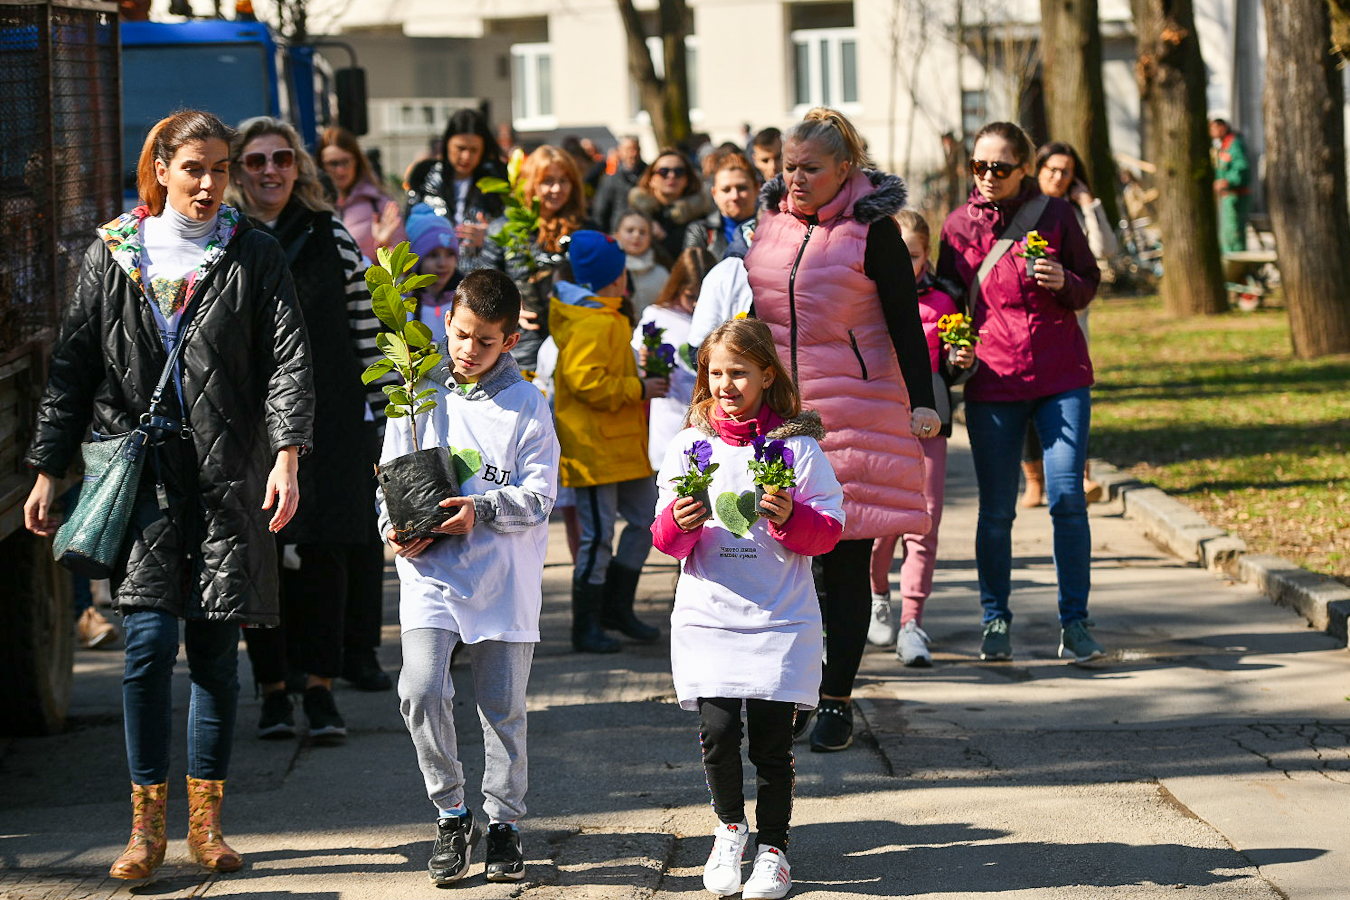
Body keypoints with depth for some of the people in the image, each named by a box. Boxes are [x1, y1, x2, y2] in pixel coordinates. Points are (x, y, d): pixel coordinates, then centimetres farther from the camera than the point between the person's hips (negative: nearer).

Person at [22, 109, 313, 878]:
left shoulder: (254, 255, 5)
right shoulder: (114, 254, 7)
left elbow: (288, 357, -3)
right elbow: (74, 367, 11)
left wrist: (286, 455, -17)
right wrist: (48, 472, 8)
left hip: (228, 474, 0)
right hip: (141, 471, 0)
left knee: (216, 647, 2)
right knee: (150, 638, -10)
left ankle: (207, 821, 13)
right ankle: (148, 823, -1)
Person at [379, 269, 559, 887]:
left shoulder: (526, 405, 1)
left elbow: (538, 497, -4)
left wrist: (481, 511, -19)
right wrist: (395, 528, -8)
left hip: (503, 580, -1)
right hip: (430, 574, 1)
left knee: (503, 707, 6)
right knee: (421, 691, -15)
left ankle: (503, 824, 23)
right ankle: (451, 816, 2)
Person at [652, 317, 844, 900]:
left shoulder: (796, 444, 0)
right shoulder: (690, 445, 6)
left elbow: (829, 530, 0)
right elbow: (666, 539, 7)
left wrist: (790, 518, -19)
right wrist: (680, 522, -15)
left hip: (780, 618, -2)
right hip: (707, 616, 2)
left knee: (771, 740, -2)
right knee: (717, 732, -6)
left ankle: (772, 847, 15)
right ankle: (729, 825, 20)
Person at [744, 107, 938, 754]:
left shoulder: (873, 231, -6)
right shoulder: (772, 221, 9)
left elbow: (905, 322, -6)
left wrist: (921, 403, -15)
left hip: (855, 407, -4)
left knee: (845, 560, -1)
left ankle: (837, 700, 5)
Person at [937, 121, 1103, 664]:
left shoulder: (1055, 215, 1)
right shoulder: (960, 225, 4)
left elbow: (1090, 286, 9)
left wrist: (1064, 282, -13)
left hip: (1061, 378, -1)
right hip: (991, 380, 1)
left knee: (1067, 498, -7)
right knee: (996, 510, 2)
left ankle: (1074, 622, 3)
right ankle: (995, 620, 17)